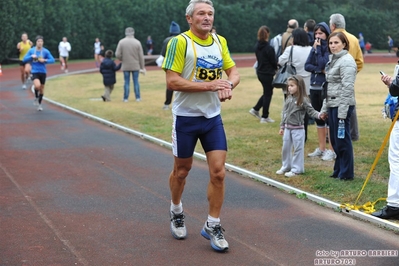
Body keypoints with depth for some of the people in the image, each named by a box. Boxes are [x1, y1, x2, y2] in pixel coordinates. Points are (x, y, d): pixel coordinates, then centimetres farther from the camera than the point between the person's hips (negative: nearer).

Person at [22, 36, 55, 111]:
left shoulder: (45, 51, -2)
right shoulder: (31, 50, -1)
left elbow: (52, 60, -2)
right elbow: (24, 60, 2)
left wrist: (44, 60, -16)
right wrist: (31, 57, -15)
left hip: (43, 72, 2)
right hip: (35, 72, -2)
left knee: (42, 88, 10)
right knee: (37, 85, -26)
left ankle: (39, 104, 28)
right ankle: (36, 97, 5)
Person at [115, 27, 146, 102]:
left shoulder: (121, 42, -5)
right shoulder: (137, 42, -5)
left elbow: (117, 54, -8)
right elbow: (141, 56, -3)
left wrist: (122, 60, 12)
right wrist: (142, 67, 5)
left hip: (125, 66, 0)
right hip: (135, 66, 0)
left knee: (126, 82, 6)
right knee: (136, 81, 7)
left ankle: (125, 98, 8)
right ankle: (138, 97, 9)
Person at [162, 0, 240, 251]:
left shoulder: (220, 41, 4)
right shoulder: (180, 42, -13)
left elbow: (234, 72, 11)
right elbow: (172, 81, -18)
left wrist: (229, 84, -13)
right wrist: (209, 85, -24)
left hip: (213, 117, 4)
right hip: (186, 117, -4)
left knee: (218, 172, -3)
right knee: (182, 170, 12)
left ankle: (213, 225, 11)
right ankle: (176, 211, 39)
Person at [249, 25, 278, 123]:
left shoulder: (257, 46, 1)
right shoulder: (269, 48, -21)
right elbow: (274, 62, -13)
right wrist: (276, 68, 9)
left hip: (260, 72, 7)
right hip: (268, 73, -7)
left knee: (267, 92, 22)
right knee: (268, 94, 5)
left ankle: (255, 109, 20)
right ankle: (264, 117, 11)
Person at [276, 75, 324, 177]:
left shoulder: (303, 100, -13)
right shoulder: (288, 98, 6)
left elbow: (311, 111, -14)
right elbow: (284, 113, 11)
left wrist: (319, 115, -34)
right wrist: (282, 127, 14)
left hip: (298, 129, -6)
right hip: (287, 128, 6)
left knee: (297, 149, 2)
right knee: (286, 148, 14)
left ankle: (296, 169, 10)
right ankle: (286, 167, 29)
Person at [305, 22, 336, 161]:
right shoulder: (315, 47, 10)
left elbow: (323, 64, -20)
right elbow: (307, 66, 3)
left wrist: (317, 49, -14)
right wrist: (319, 70, -12)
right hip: (314, 86, 7)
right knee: (318, 118, 12)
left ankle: (332, 150, 1)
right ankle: (321, 148, 21)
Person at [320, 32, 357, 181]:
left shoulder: (346, 61, -12)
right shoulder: (332, 60, 16)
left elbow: (347, 88, -18)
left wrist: (342, 111, -20)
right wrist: (325, 107, 18)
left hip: (342, 105, -9)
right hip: (332, 105, 9)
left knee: (342, 140, -3)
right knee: (335, 140, 14)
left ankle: (346, 173, 6)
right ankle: (338, 170, 24)